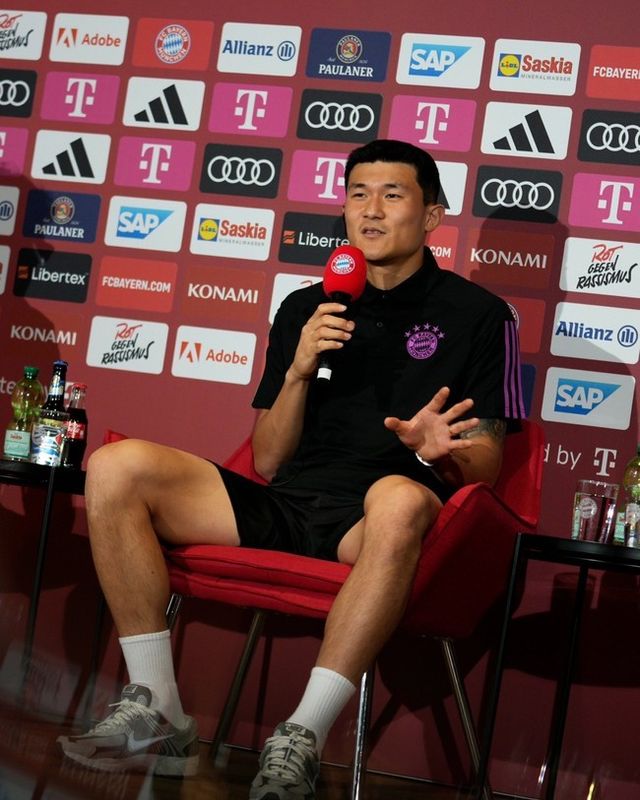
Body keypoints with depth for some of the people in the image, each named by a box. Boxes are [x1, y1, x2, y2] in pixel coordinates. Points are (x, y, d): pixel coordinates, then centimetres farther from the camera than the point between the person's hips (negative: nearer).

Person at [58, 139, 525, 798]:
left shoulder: (478, 315, 10)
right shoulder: (305, 310, 19)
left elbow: (485, 464, 5)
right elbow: (267, 463, 16)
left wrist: (440, 451, -18)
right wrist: (298, 372, -1)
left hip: (371, 524, -4)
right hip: (283, 508, 4)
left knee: (401, 496, -41)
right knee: (116, 467, -15)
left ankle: (299, 741, -33)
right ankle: (156, 713, -13)